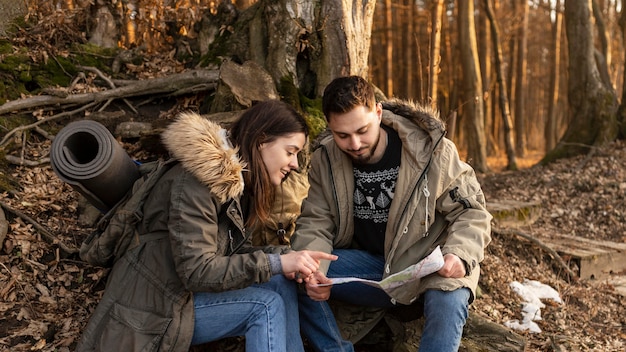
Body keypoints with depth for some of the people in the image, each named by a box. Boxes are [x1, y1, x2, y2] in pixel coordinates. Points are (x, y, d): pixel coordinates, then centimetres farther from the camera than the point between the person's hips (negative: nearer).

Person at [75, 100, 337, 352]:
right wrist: (275, 263, -26)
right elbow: (196, 271, -27)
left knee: (282, 283, -9)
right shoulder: (195, 182, -23)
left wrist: (284, 257, -14)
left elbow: (233, 252, 3)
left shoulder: (239, 181, 6)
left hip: (185, 291, 8)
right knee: (266, 305, -20)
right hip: (151, 309, -8)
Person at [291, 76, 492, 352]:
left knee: (448, 301, -36)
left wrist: (458, 254, -28)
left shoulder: (431, 150, -15)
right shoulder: (325, 160, -5)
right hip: (367, 264, 4)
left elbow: (471, 211, -8)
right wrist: (312, 270, -24)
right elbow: (315, 224, -3)